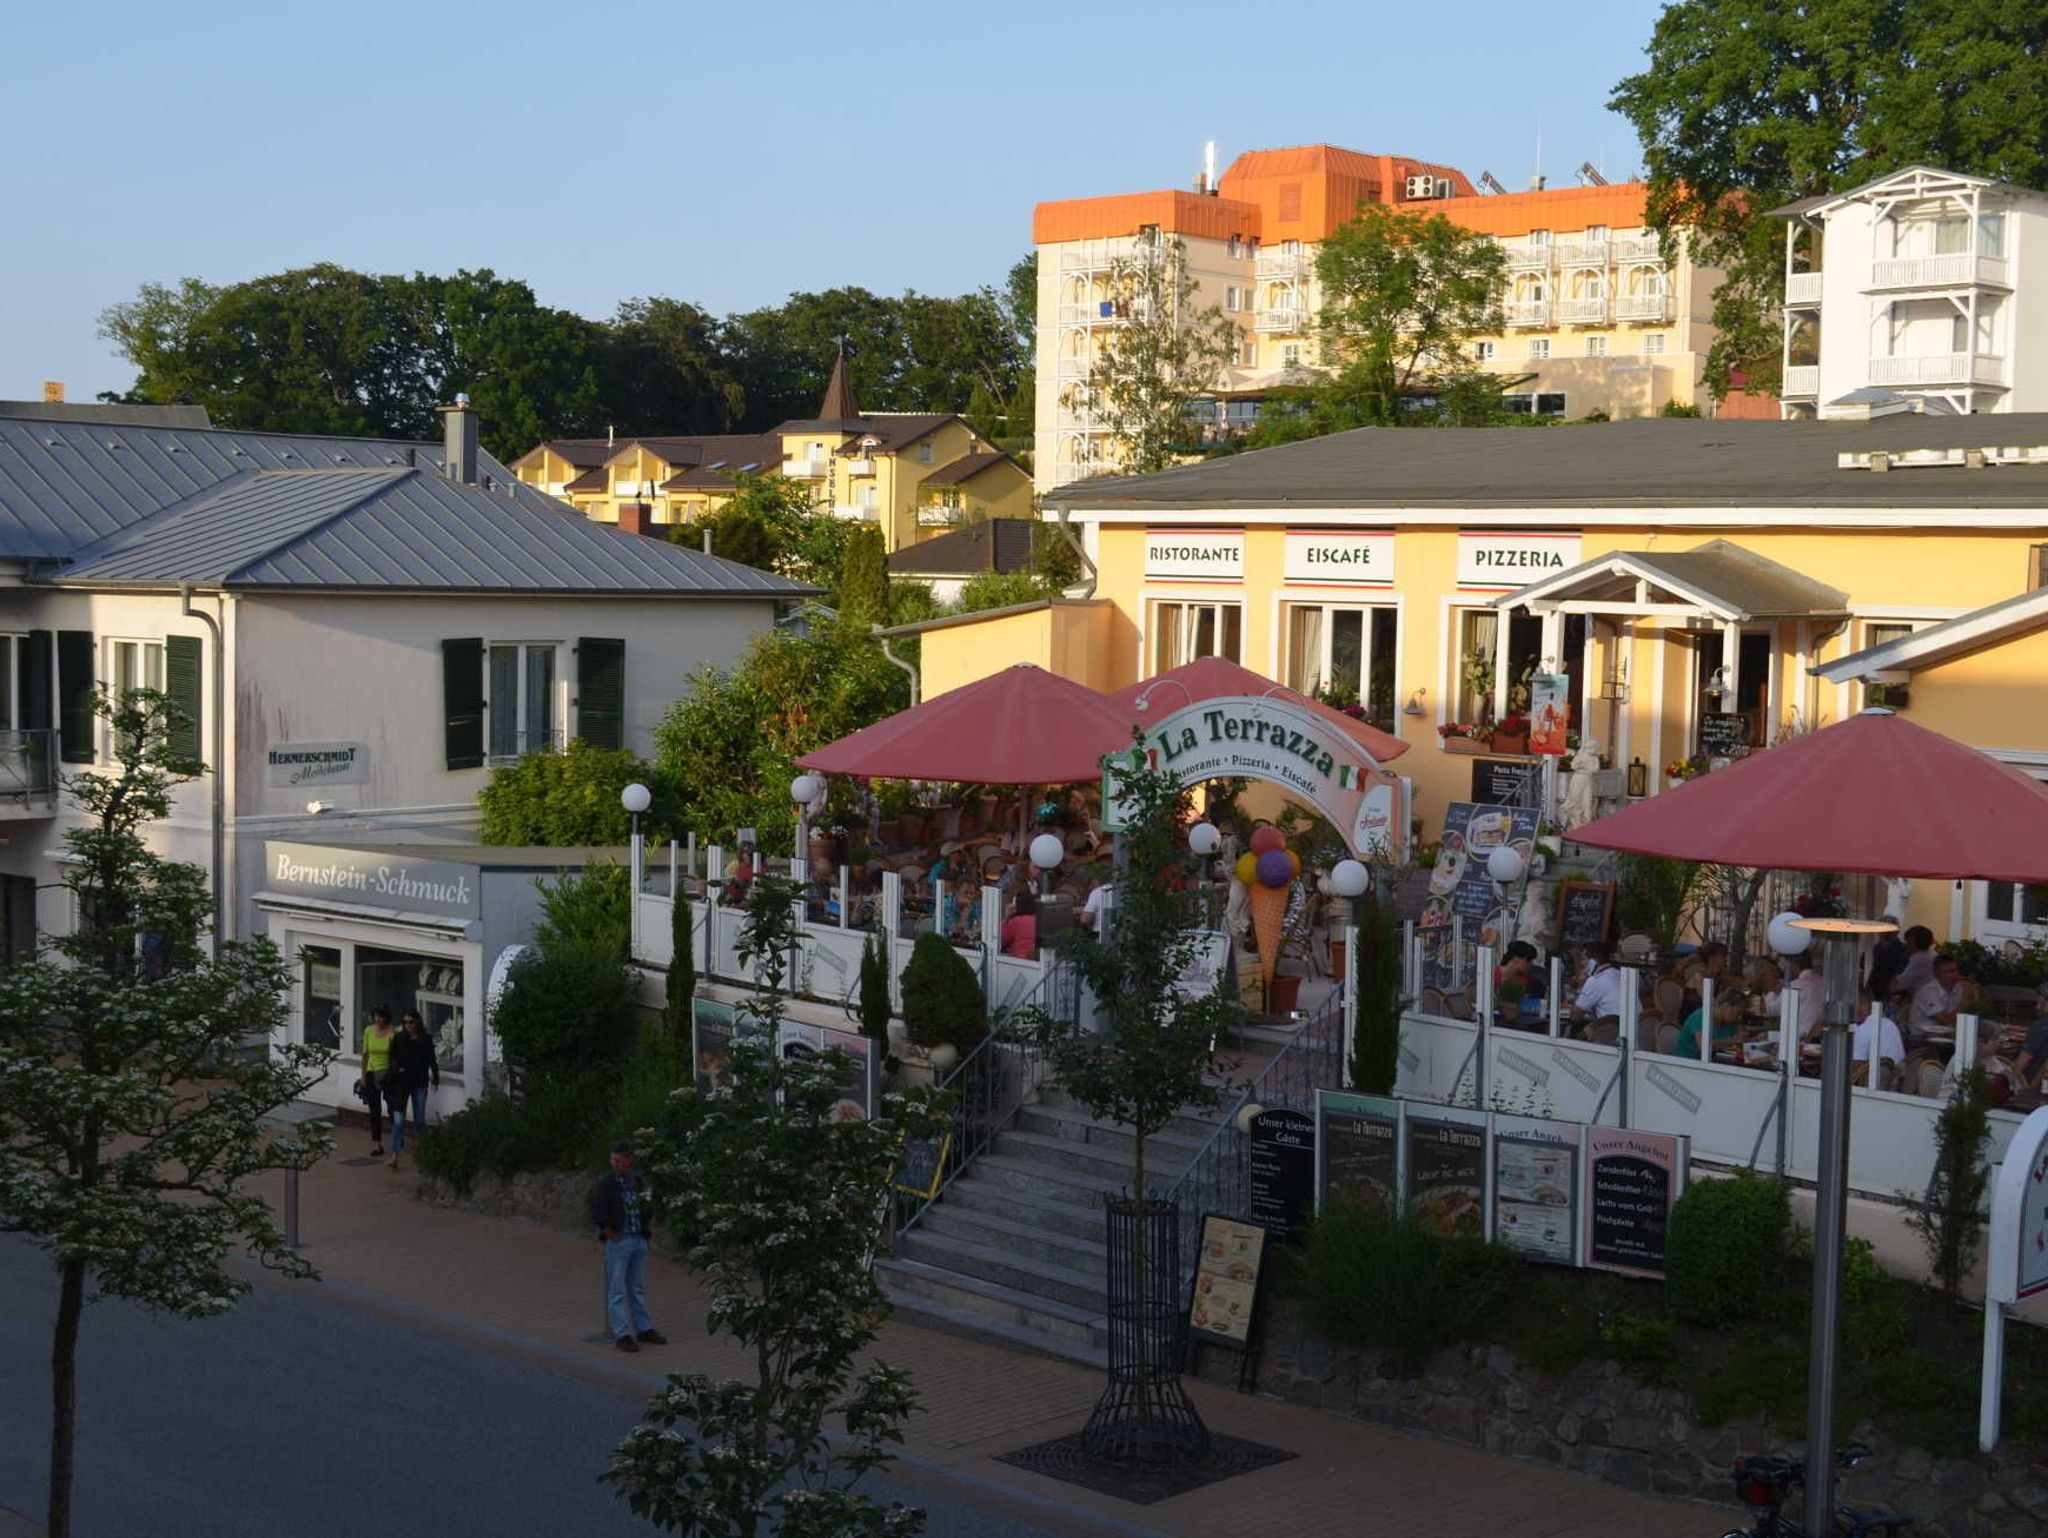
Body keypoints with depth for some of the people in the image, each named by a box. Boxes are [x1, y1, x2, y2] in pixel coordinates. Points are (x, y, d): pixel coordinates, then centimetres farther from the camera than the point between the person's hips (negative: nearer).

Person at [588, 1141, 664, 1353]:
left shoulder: (637, 1182, 9)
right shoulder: (605, 1184, -9)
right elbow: (596, 1213, -14)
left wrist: (648, 1227, 10)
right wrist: (610, 1234, -15)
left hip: (639, 1241, 6)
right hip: (618, 1241, -6)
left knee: (638, 1289, 15)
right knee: (617, 1291, -2)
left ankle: (643, 1329, 23)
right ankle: (621, 1335, 0)